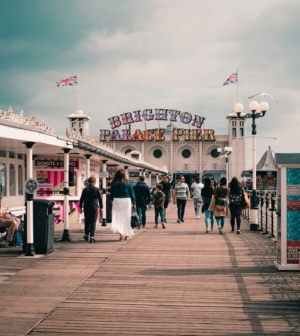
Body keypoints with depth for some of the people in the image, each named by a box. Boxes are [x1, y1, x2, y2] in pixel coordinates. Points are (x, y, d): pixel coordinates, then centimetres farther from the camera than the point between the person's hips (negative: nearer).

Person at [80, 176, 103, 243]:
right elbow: (100, 199, 1)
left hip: (86, 208, 2)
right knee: (93, 222, -1)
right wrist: (101, 207, 10)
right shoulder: (96, 189, -3)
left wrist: (80, 207, 11)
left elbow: (81, 199, 3)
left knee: (87, 221, 16)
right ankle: (92, 237, -6)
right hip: (94, 207, -2)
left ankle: (86, 235, 26)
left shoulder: (85, 189, 1)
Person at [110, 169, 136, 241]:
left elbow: (111, 194, 4)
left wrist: (112, 200, 19)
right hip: (126, 201, 1)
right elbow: (132, 194, 3)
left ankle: (121, 233, -18)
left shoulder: (114, 183, -2)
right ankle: (126, 234, 18)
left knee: (117, 218, 0)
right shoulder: (128, 183, -1)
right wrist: (133, 203, 9)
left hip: (117, 201, -1)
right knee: (126, 218, 11)